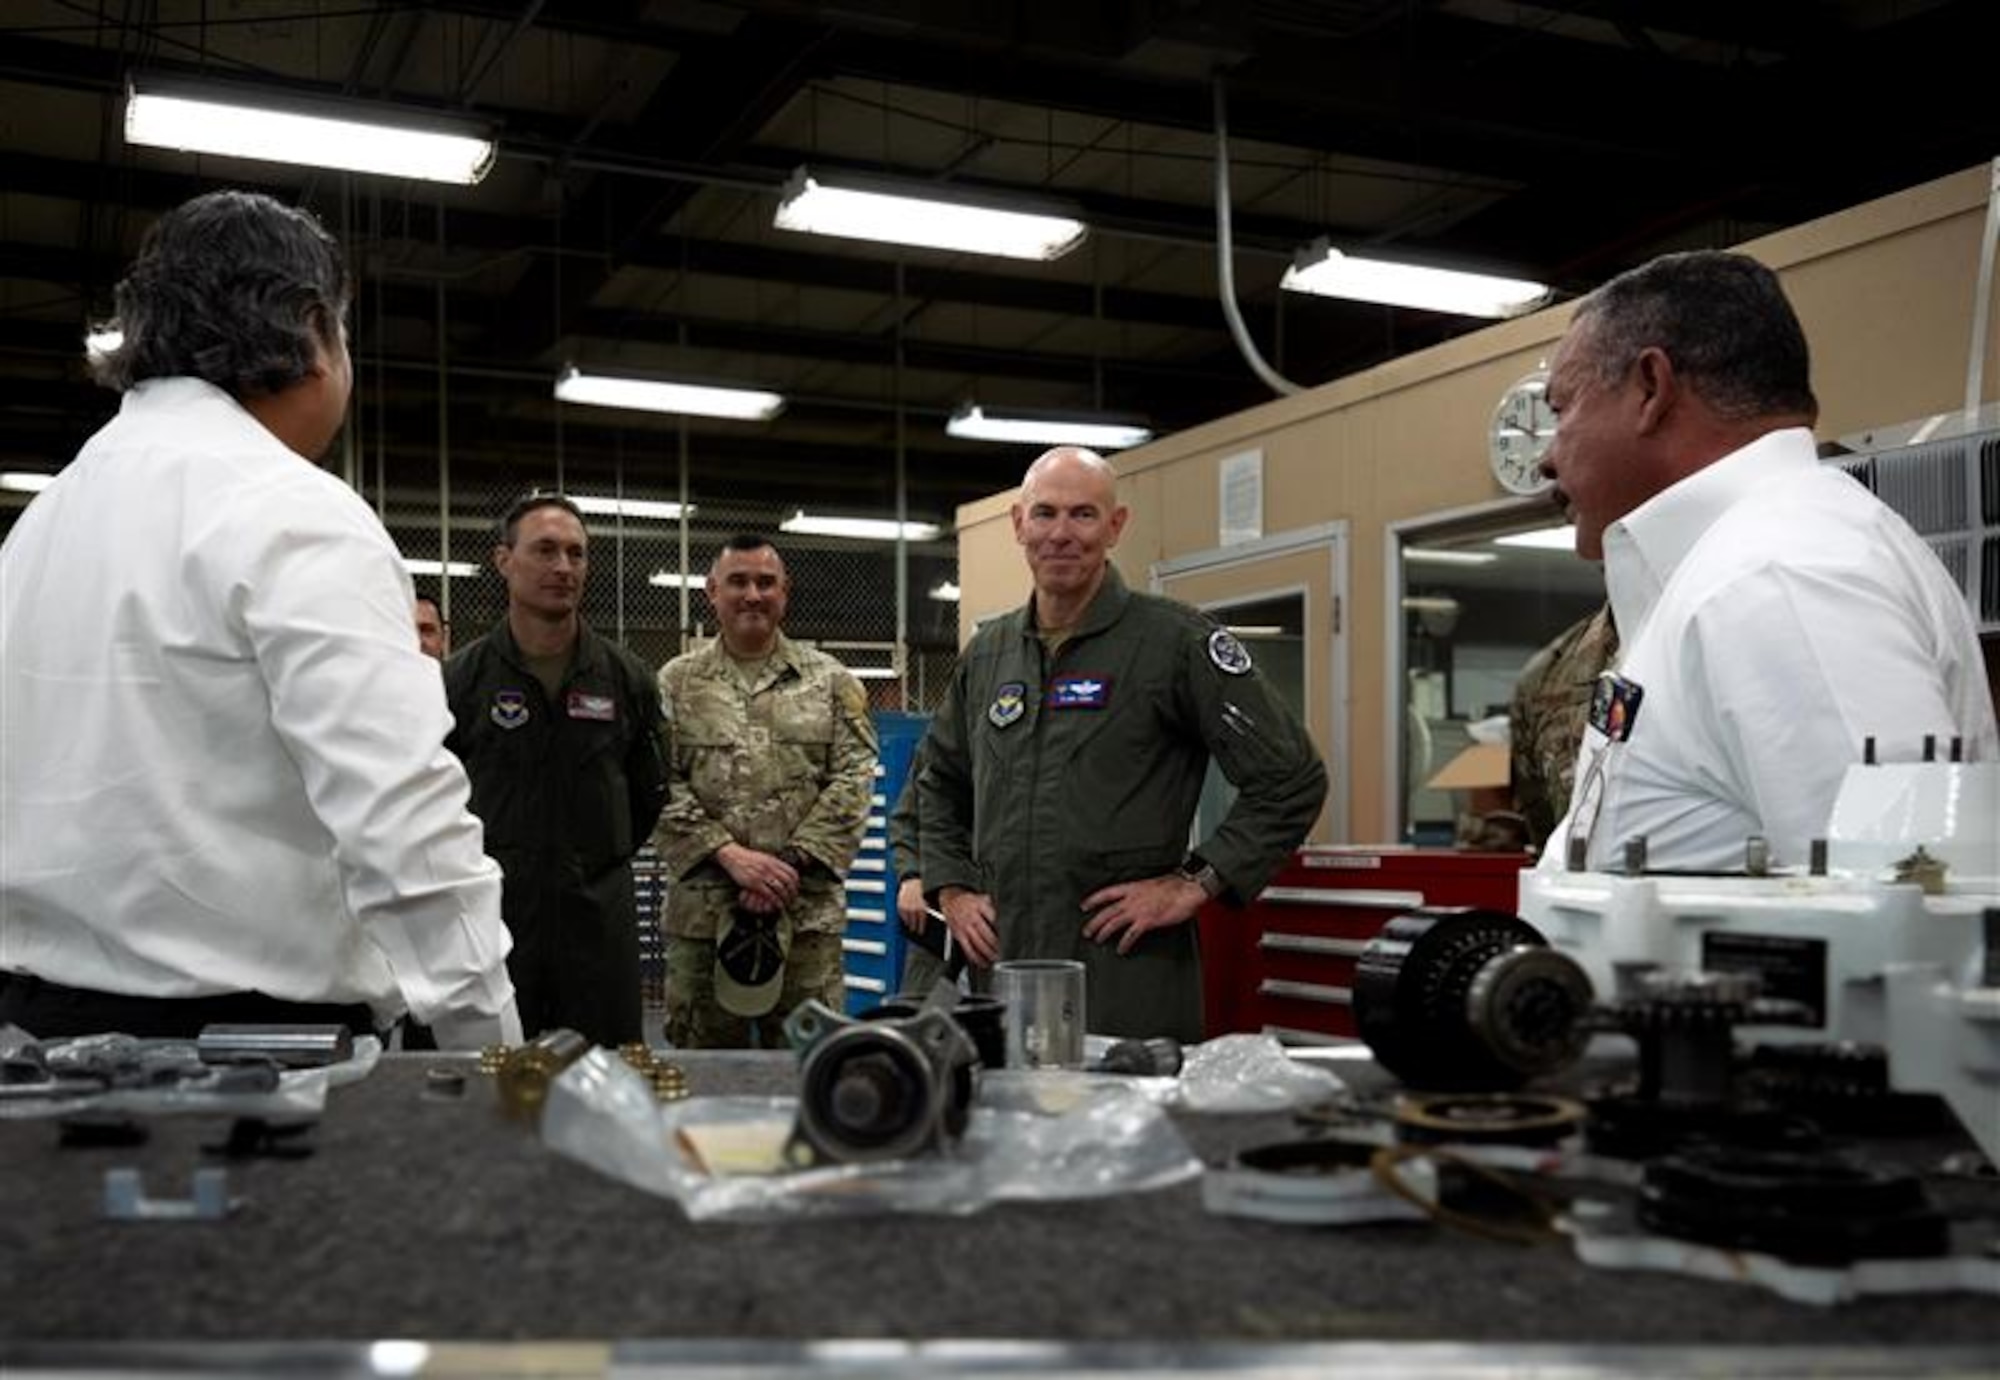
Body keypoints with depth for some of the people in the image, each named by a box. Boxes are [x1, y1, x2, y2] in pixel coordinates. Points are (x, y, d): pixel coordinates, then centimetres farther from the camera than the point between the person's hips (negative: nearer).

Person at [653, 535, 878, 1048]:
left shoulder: (831, 681, 10)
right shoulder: (676, 683, 8)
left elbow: (853, 780, 2)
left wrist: (790, 865, -9)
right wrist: (729, 854, -13)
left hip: (808, 909, 0)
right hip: (701, 912, 0)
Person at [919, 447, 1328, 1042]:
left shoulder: (1175, 641, -5)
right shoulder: (987, 653, 14)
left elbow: (1291, 779, -7)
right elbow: (940, 786, 28)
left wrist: (1194, 884, -10)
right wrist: (952, 890, 14)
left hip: (1128, 979, -5)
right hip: (1002, 969, 5)